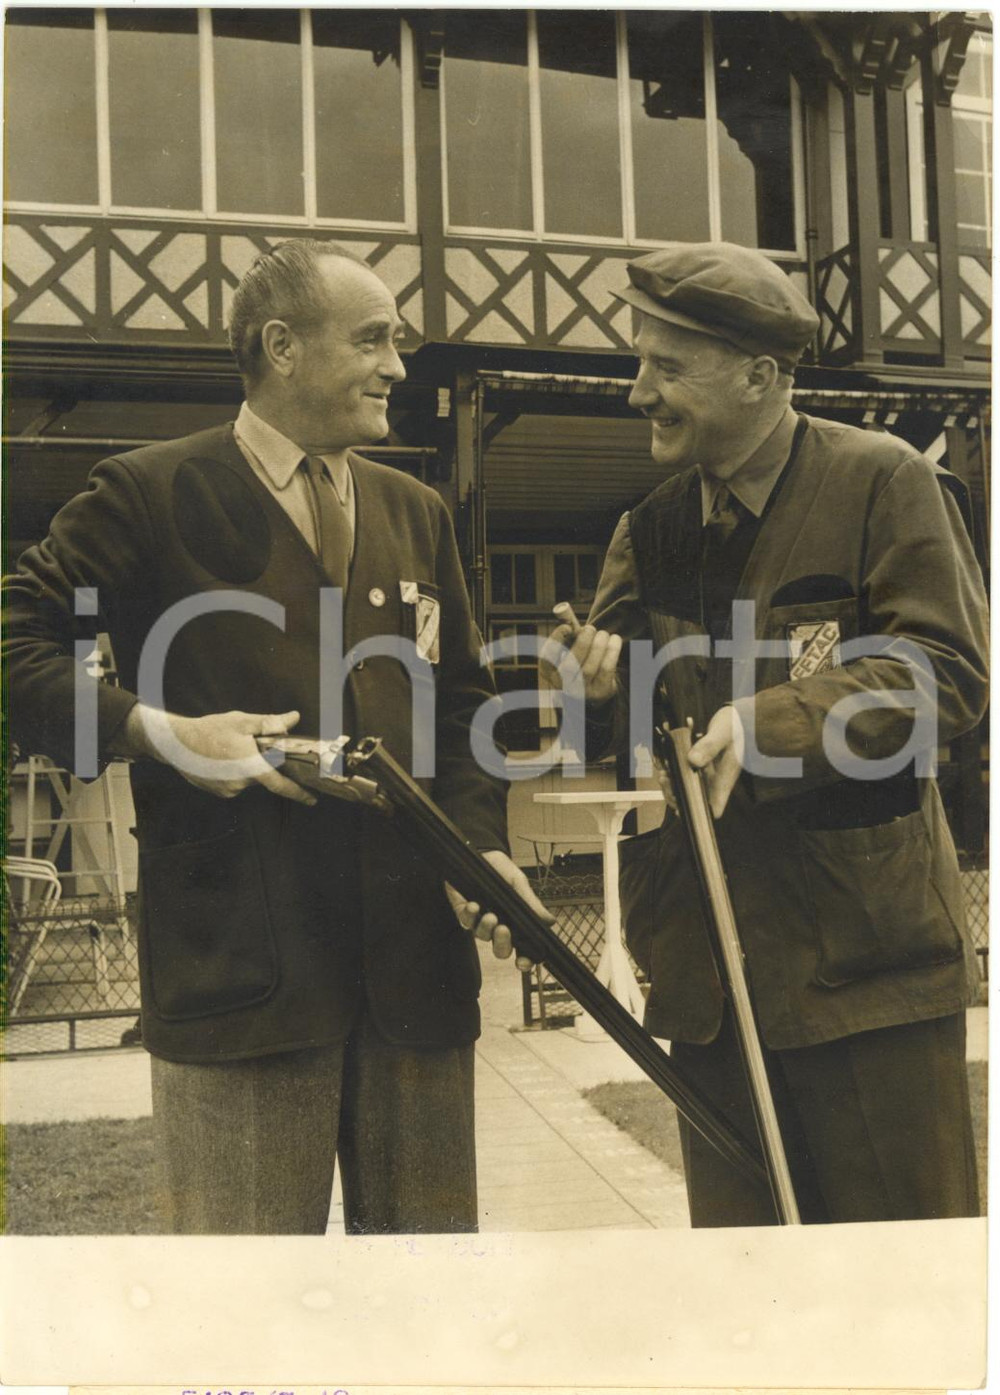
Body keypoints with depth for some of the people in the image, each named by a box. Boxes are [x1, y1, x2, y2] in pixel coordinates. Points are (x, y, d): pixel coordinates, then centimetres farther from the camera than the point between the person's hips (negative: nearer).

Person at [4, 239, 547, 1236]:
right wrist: (155, 731, -15)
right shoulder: (150, 496, 0)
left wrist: (481, 845, 3)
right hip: (236, 957, -5)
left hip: (415, 956, 5)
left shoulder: (417, 514, 17)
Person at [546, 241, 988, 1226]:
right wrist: (598, 685, -12)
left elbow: (948, 669, -13)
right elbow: (625, 720, 12)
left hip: (864, 950, -5)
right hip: (709, 954, 5)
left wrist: (772, 724, -23)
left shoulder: (883, 481, -4)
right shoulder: (652, 527, 13)